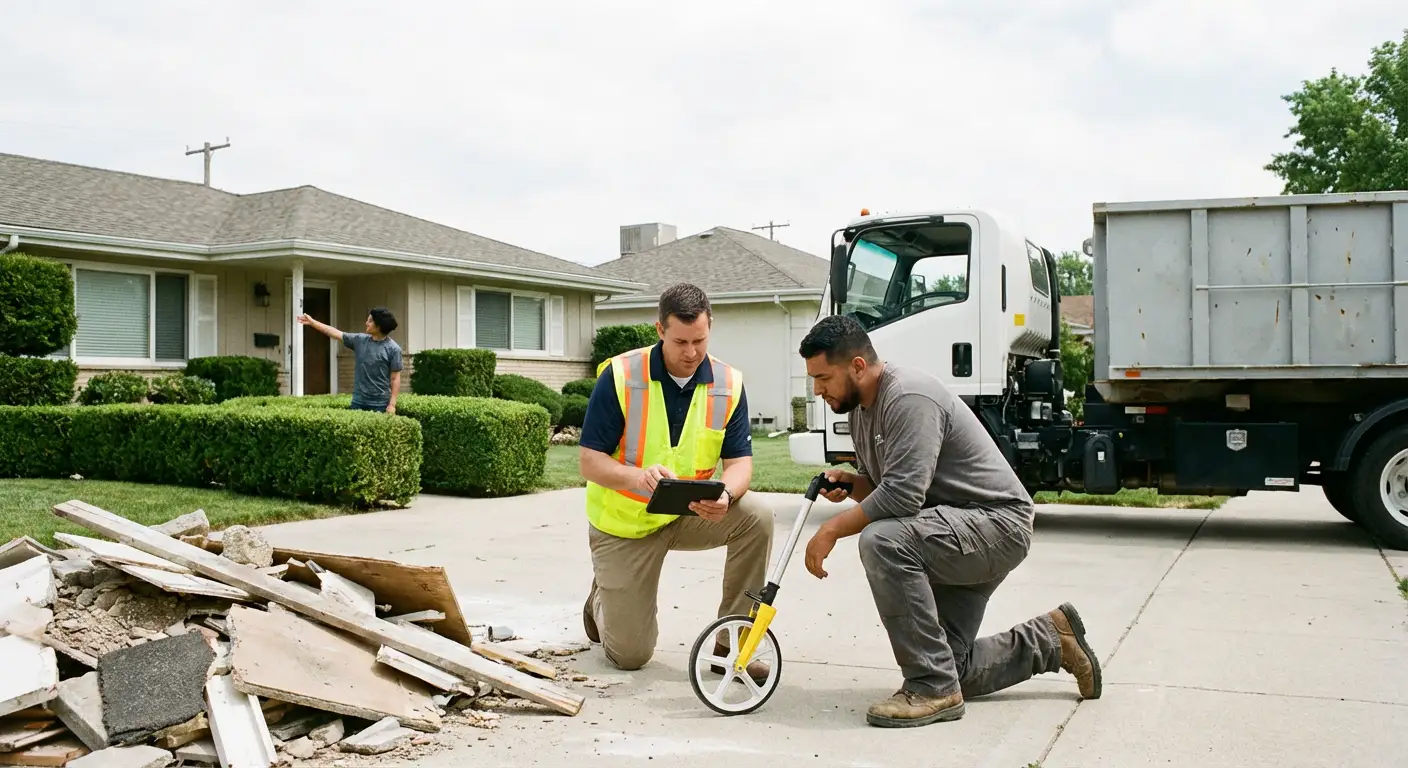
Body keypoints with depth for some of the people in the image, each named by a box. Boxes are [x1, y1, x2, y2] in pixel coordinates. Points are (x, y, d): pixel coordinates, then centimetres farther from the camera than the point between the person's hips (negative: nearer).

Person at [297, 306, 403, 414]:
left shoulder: (393, 349, -8)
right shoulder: (360, 340, 8)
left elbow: (395, 378, -9)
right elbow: (335, 333, 16)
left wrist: (392, 404, -13)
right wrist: (312, 322, 18)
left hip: (380, 405, -5)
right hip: (358, 402, 5)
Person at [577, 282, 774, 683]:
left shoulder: (729, 383, -10)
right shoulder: (620, 376, -19)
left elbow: (739, 461, -11)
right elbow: (590, 462, -19)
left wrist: (726, 495, -35)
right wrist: (638, 476, -40)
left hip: (691, 515, 3)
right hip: (624, 524, -3)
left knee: (756, 517, -26)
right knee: (630, 654, -1)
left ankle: (729, 645, -11)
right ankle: (602, 599, 36)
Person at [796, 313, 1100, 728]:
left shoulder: (909, 398, -23)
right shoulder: (860, 408, 8)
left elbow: (903, 495, -32)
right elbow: (883, 487, 17)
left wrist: (832, 529, -24)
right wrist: (851, 482, -4)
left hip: (997, 523, -10)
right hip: (955, 532, 10)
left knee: (882, 541, -35)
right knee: (951, 671, 8)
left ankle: (932, 688, -25)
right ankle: (1050, 639, 28)